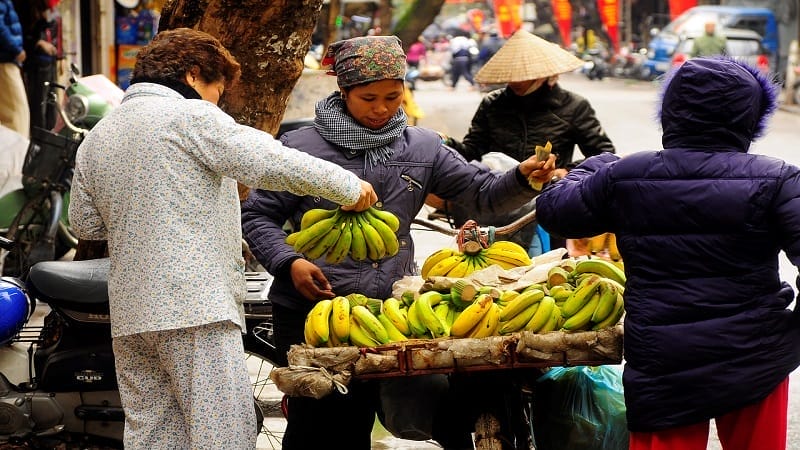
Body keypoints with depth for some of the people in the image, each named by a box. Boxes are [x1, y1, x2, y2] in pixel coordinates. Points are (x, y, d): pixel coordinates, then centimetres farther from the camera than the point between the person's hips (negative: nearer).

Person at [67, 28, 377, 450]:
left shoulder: (95, 139, 17)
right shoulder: (192, 117, -4)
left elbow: (85, 224, 22)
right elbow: (273, 164, -10)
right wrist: (350, 187, 0)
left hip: (129, 313, 8)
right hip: (196, 306, -8)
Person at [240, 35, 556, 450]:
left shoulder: (422, 147, 10)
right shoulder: (302, 147, -1)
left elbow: (483, 193, 6)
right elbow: (258, 216, 2)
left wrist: (523, 179, -14)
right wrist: (289, 263, -14)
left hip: (395, 307, 2)